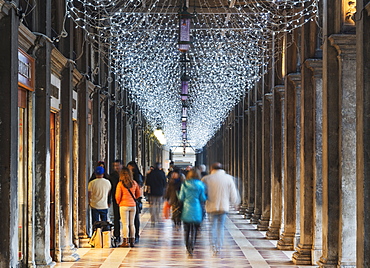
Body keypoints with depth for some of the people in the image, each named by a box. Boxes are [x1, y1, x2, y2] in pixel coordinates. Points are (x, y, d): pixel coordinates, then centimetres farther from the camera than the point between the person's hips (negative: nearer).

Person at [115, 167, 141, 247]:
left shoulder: (120, 184, -8)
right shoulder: (134, 183, 3)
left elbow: (118, 196, -7)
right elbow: (138, 194, 12)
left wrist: (118, 202, 11)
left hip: (124, 205, -4)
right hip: (133, 205, 4)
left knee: (125, 224, -2)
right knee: (132, 224, 10)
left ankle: (125, 241, -3)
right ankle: (132, 241, 12)